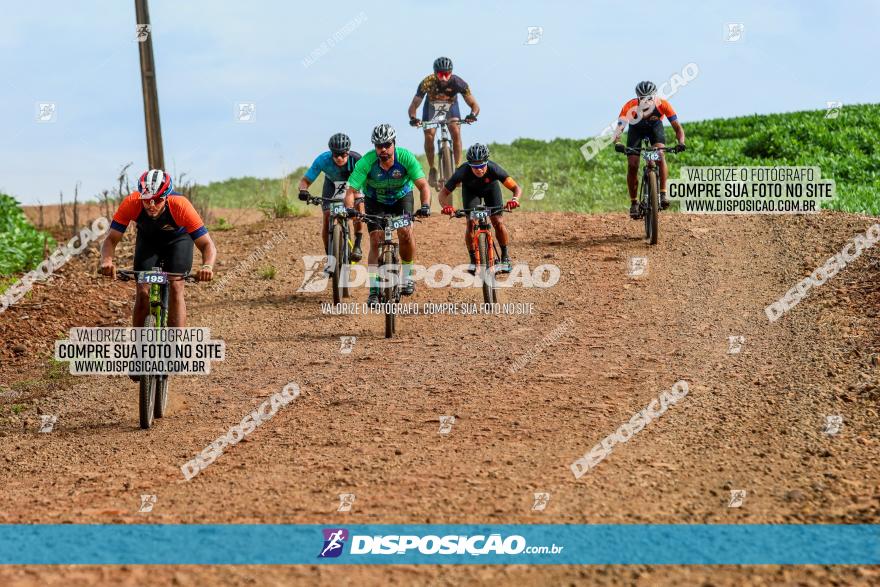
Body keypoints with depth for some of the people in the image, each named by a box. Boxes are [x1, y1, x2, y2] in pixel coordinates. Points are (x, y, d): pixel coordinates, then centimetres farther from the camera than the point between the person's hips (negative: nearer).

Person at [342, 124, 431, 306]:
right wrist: (349, 209, -52)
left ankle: (407, 275, 1)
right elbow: (351, 190, -32)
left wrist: (425, 205, -50)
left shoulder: (405, 157, -30)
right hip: (375, 200, 0)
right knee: (376, 240, -14)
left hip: (401, 197, 0)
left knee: (406, 231, -22)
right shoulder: (366, 162, -31)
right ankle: (374, 290, -10)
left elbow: (423, 185, -32)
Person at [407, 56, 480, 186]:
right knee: (429, 136, -16)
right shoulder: (427, 83, -36)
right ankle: (432, 170, 2)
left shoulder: (458, 83, -35)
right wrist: (413, 118, -55)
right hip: (432, 106, 0)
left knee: (456, 134, -21)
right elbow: (414, 105, -34)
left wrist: (473, 115, -54)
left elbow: (474, 105, -31)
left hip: (450, 105, 0)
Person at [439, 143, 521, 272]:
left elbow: (517, 188, -39)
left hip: (490, 188, 0)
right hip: (470, 189, 0)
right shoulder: (463, 172, -40)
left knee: (498, 222, -13)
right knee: (471, 223, -15)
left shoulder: (494, 169, -40)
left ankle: (506, 259, 4)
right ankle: (473, 260, 0)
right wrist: (446, 206, -55)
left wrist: (515, 199, -61)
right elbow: (444, 193, -35)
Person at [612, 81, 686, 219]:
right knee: (632, 165, -12)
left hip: (655, 126, 0)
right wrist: (617, 144, -62)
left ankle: (663, 194, -20)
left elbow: (678, 127, -34)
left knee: (660, 155, -27)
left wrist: (681, 143, -53)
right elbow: (619, 129, -40)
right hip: (636, 129, 0)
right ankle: (634, 203, 1)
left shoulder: (662, 104, -34)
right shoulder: (630, 107, -36)